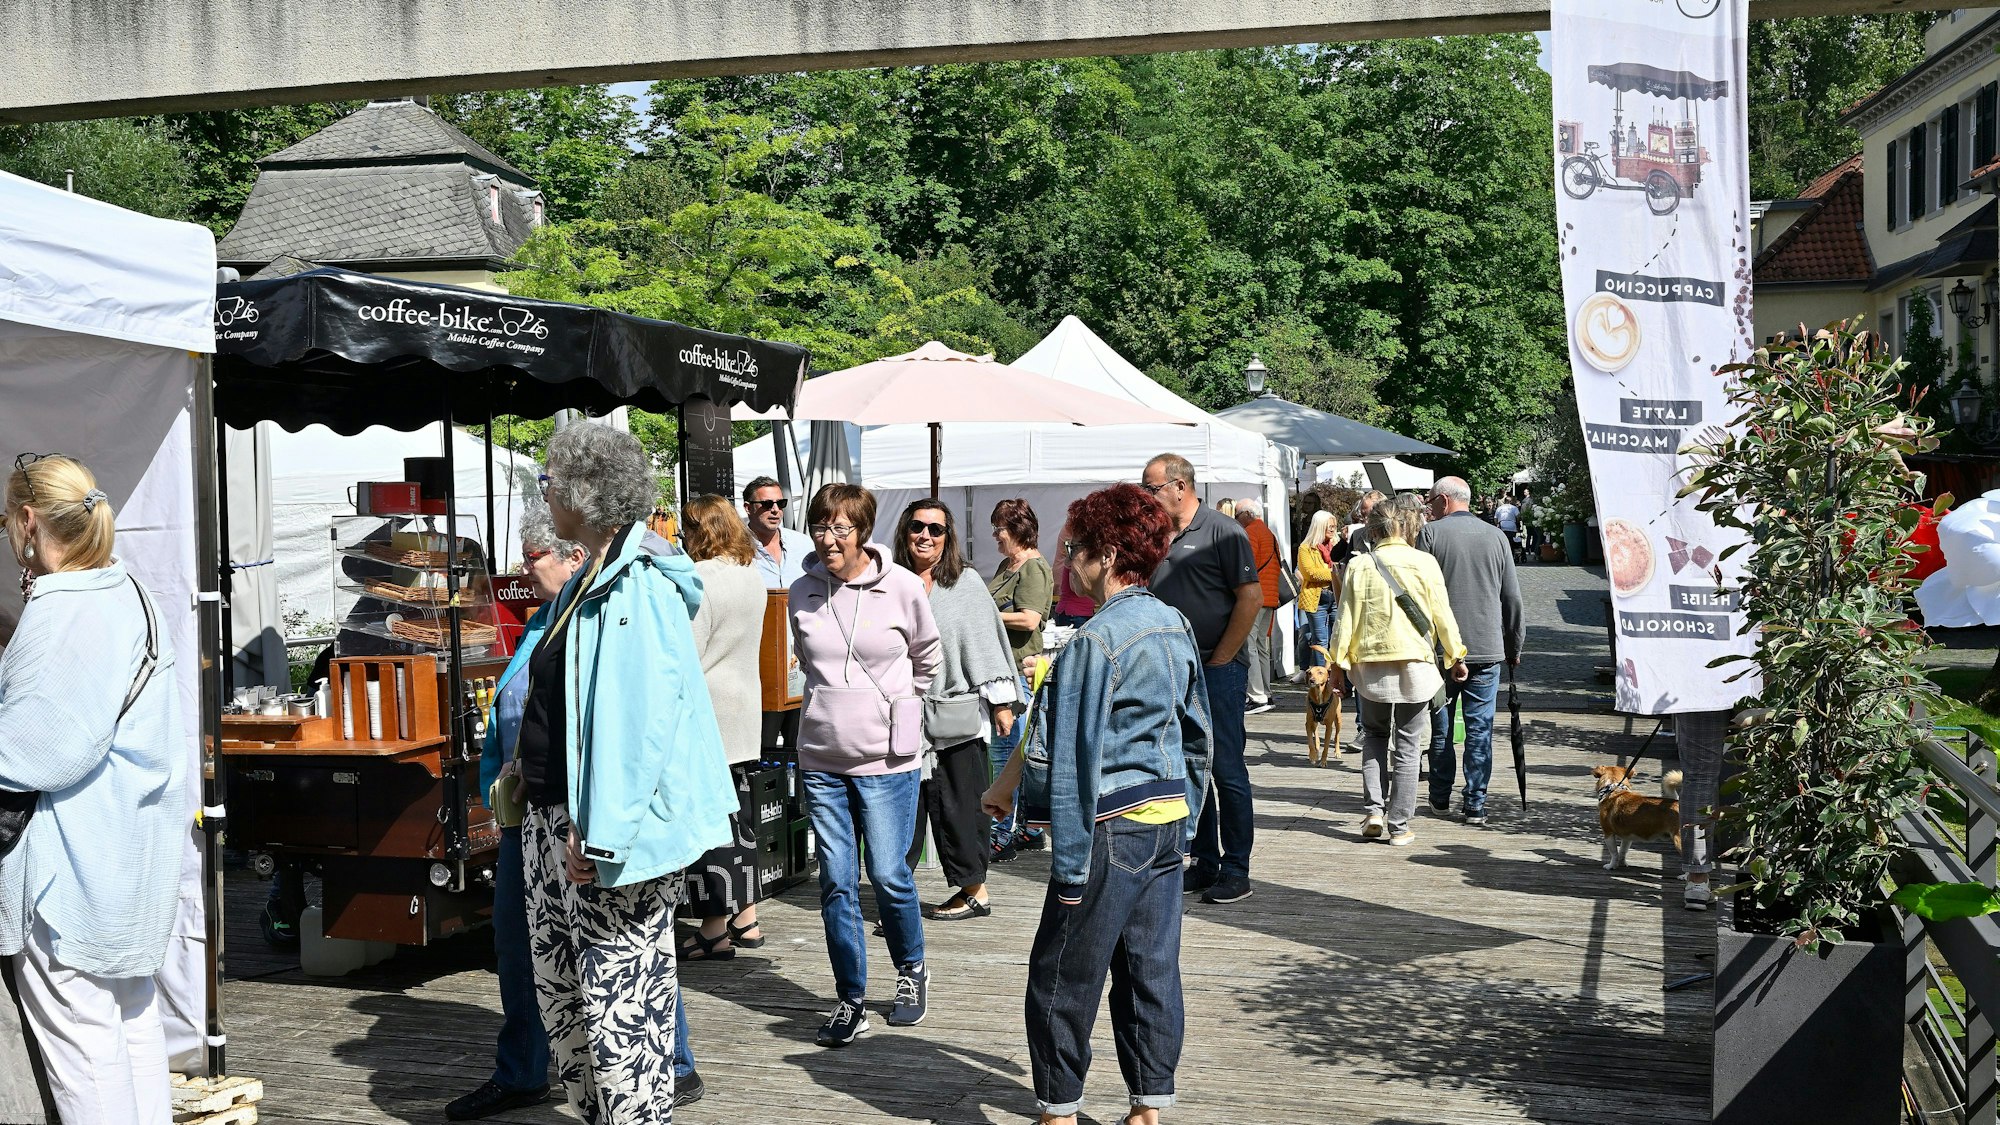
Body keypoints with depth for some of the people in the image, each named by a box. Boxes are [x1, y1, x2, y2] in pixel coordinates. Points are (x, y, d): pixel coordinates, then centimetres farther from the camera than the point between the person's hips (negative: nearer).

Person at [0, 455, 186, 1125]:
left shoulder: (59, 614, -18)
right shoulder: (131, 597, 11)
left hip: (74, 862, -10)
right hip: (134, 854, 10)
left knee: (77, 1033, -1)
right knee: (134, 1015, 17)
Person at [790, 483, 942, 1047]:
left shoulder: (901, 586, -7)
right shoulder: (802, 593, 1)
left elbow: (926, 659, 10)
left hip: (887, 758, -3)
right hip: (821, 757, 3)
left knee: (889, 875, -1)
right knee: (837, 880, 5)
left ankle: (912, 969, 27)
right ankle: (850, 999, 16)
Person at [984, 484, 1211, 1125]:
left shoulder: (1095, 641, -16)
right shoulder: (1176, 627, 9)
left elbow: (1065, 758, -17)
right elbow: (1197, 735, 16)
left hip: (1112, 826, -8)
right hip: (1168, 819, 8)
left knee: (1062, 975, 4)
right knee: (1152, 969, 13)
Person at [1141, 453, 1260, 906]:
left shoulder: (1222, 532, -7)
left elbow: (1251, 597, -11)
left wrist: (1220, 660, -11)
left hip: (1218, 669, -7)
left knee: (1226, 769, -3)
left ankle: (1236, 869, 4)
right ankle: (1204, 864, 19)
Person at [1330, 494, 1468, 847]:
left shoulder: (1360, 565, -2)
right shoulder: (1424, 563, -5)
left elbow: (1346, 619, 0)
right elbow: (1443, 616, 0)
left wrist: (1340, 662, 8)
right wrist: (1456, 656, 12)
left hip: (1371, 663, 1)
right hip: (1416, 663, -1)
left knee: (1374, 735, 20)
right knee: (1407, 747, 6)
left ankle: (1374, 810, 6)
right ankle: (1399, 826, 7)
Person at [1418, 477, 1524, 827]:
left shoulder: (1430, 533, -4)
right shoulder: (1497, 536, 5)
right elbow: (1512, 598, 8)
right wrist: (1514, 647, 18)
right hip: (1487, 649, 2)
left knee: (1440, 727, 10)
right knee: (1480, 729, 4)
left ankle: (1440, 799, 19)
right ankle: (1475, 804, 3)